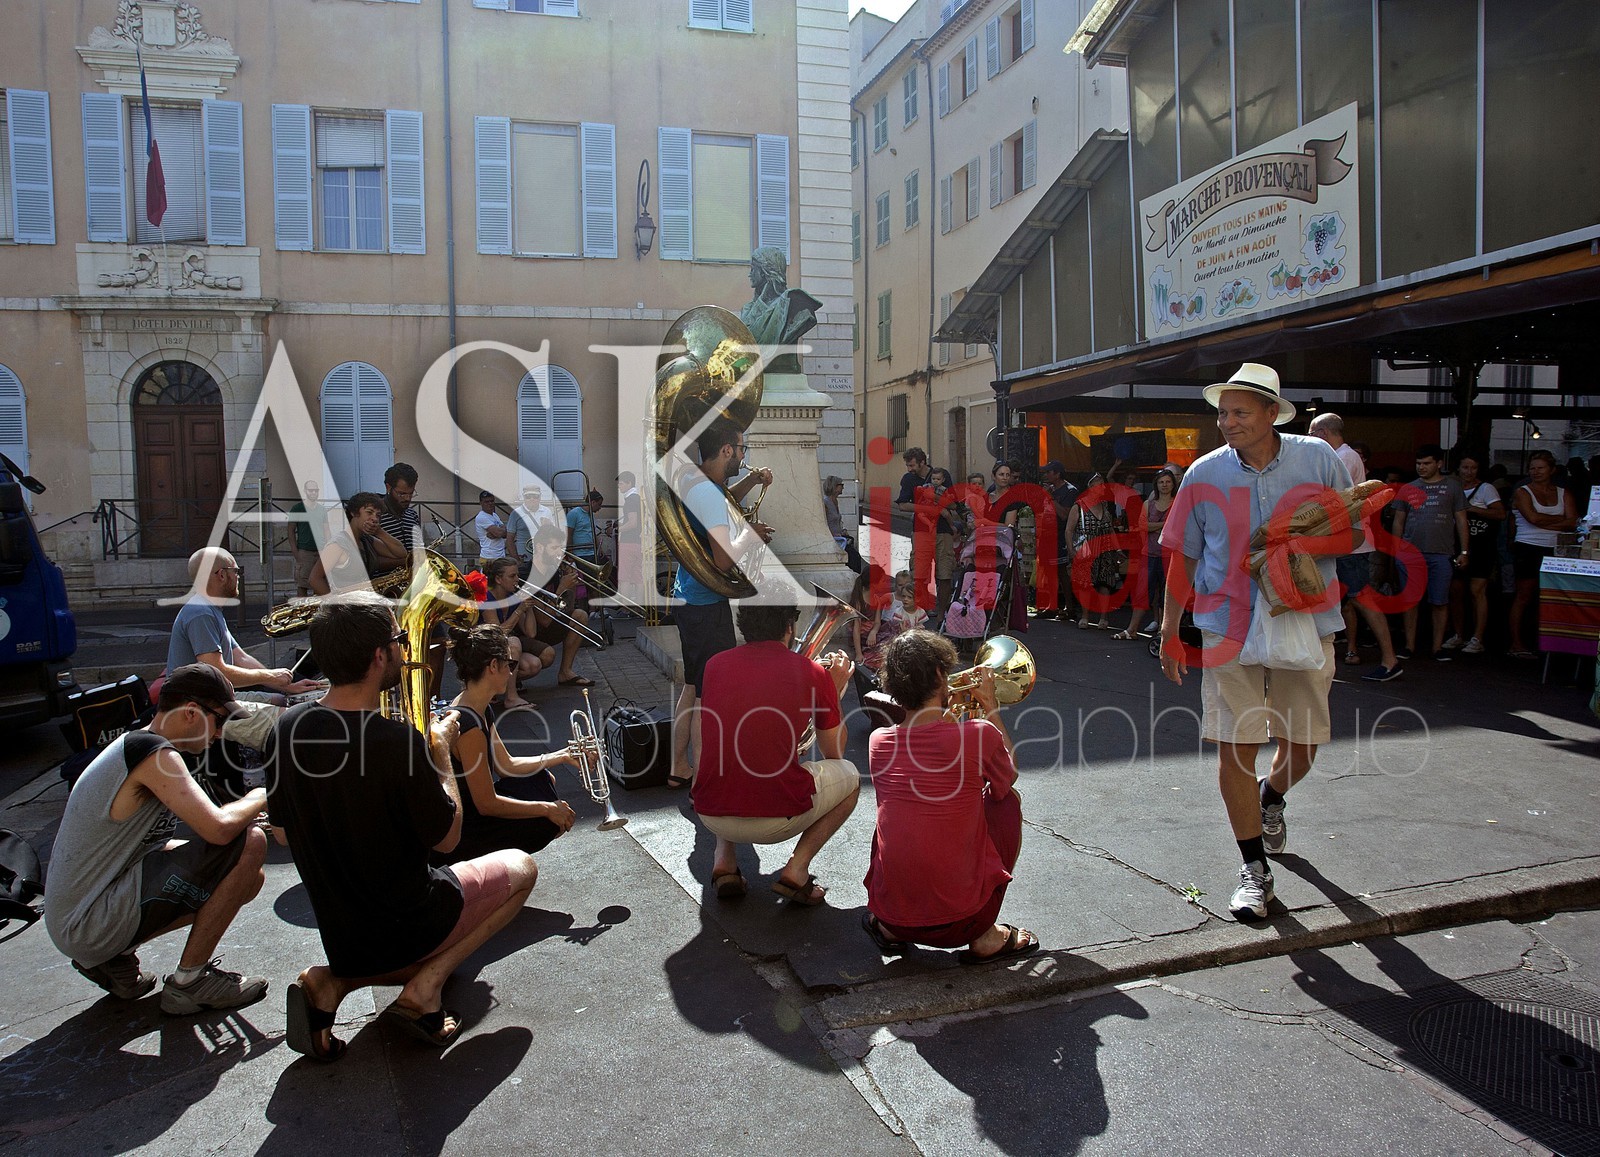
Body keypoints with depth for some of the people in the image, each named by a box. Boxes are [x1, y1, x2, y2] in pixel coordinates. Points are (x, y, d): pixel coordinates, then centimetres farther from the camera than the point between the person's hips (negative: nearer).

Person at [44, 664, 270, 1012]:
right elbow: (218, 828, -29)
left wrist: (247, 811, 3)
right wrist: (259, 798, -9)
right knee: (249, 843, -19)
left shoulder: (133, 747, 13)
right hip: (90, 927, -10)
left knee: (247, 879, 14)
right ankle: (189, 981, -6)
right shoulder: (156, 754, -18)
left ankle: (115, 959, 12)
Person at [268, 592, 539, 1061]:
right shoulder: (399, 741, -30)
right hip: (409, 928, -6)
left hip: (339, 934, 7)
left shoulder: (288, 728, -9)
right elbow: (447, 838, -15)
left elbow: (282, 832, 6)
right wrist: (442, 753, -4)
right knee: (520, 866, 17)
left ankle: (332, 982, 7)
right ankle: (425, 985, 2)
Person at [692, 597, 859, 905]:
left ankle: (724, 861, 18)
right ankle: (797, 868, 7)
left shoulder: (715, 663, 6)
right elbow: (834, 754, 12)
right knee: (850, 774, 24)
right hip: (779, 820, -3)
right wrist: (836, 691, 24)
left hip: (711, 817, 4)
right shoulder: (812, 673, -1)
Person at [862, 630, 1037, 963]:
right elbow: (1008, 776, 9)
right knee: (1008, 799, 17)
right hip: (958, 918, -4)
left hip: (889, 908, 4)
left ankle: (889, 929, 19)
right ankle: (984, 936, 16)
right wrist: (990, 707, 15)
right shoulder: (979, 734, -15)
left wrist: (947, 711, 22)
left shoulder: (879, 741, -3)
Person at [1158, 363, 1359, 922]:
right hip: (1229, 627, -1)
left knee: (1302, 744, 11)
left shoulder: (1318, 459, -3)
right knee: (1234, 746, -3)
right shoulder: (1204, 473, -2)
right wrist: (1170, 629, 5)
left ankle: (1270, 800, 47)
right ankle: (1255, 869, 12)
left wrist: (1295, 545, -20)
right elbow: (1183, 557, 4)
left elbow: (1353, 533, 0)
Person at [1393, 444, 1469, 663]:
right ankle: (1409, 645, 11)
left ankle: (1438, 646, 9)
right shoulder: (1409, 488, 12)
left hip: (1441, 554, -2)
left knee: (1440, 602, 1)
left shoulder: (1452, 486, 7)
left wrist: (1463, 551, 2)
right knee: (1411, 600, 4)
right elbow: (1398, 521, 13)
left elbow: (1461, 520, 7)